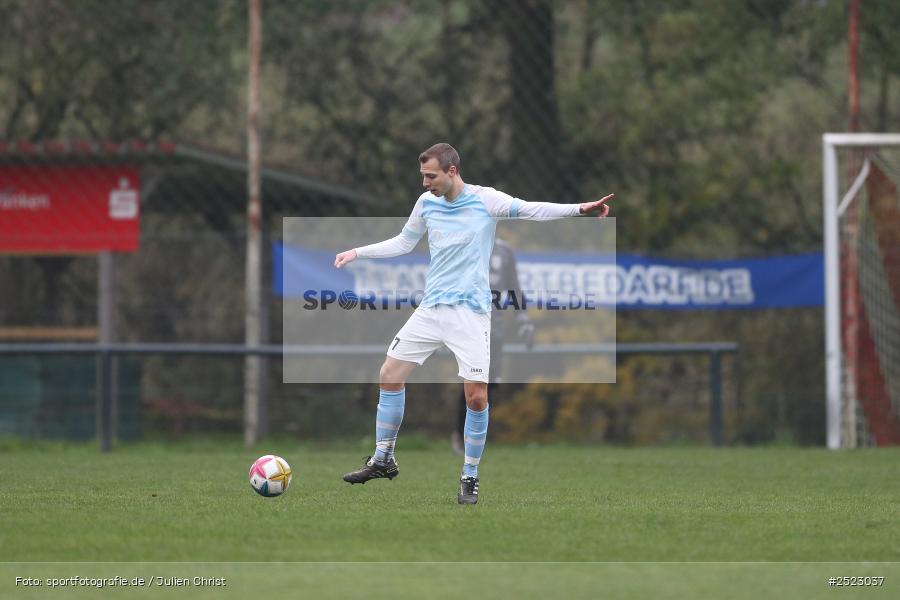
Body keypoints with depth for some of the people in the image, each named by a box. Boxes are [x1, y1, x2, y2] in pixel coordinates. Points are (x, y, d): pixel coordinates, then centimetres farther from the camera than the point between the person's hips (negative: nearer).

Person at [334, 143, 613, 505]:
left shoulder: (485, 200, -8)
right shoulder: (426, 203, 7)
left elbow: (530, 210, -16)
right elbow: (404, 243, 22)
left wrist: (580, 208, -29)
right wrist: (357, 253, 18)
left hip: (470, 312, -5)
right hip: (430, 309, 5)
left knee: (476, 397, -9)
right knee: (390, 376, 2)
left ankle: (470, 476, 7)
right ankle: (383, 460, 17)